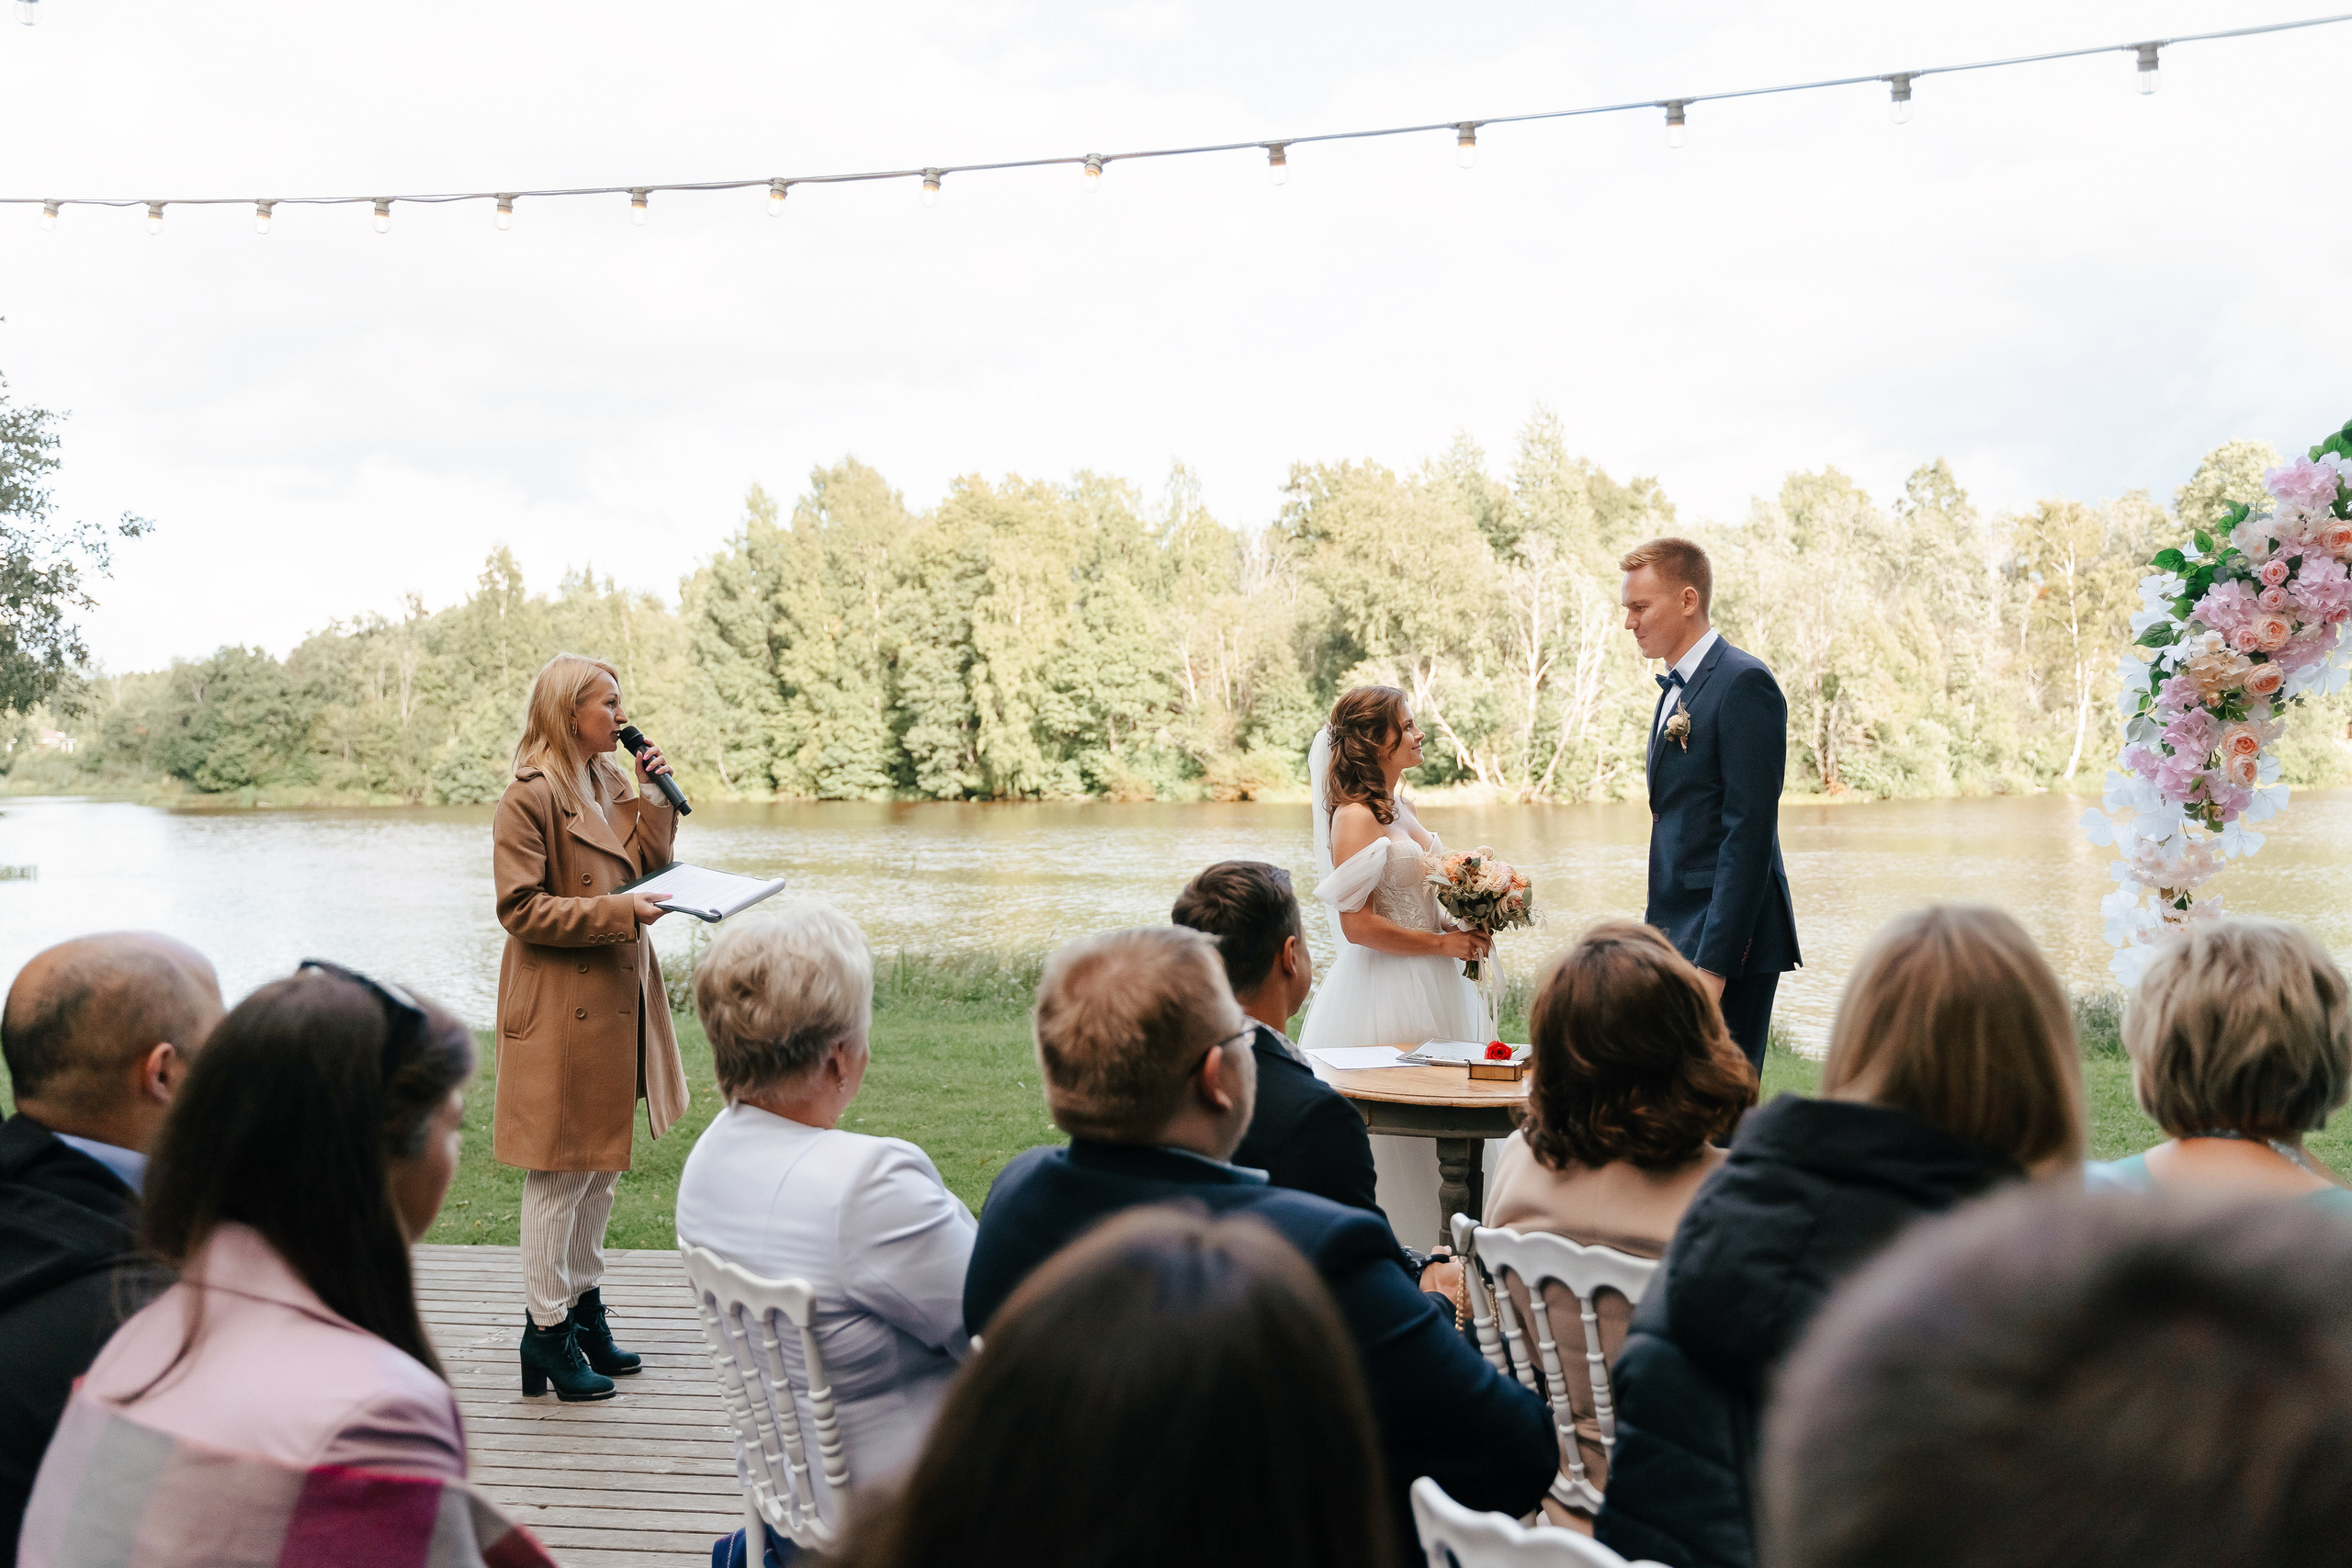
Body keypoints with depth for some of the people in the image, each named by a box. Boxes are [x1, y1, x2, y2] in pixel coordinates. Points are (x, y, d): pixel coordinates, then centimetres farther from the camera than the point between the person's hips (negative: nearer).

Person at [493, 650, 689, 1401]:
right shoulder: (530, 797, -15)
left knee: (602, 1167, 16)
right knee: (560, 1172, -2)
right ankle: (546, 1331, 7)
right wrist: (616, 911, -22)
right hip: (560, 1008, -9)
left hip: (616, 1001, 9)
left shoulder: (610, 784, 13)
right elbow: (522, 909, -18)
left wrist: (656, 798, 4)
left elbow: (643, 867, 15)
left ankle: (584, 1311, 28)